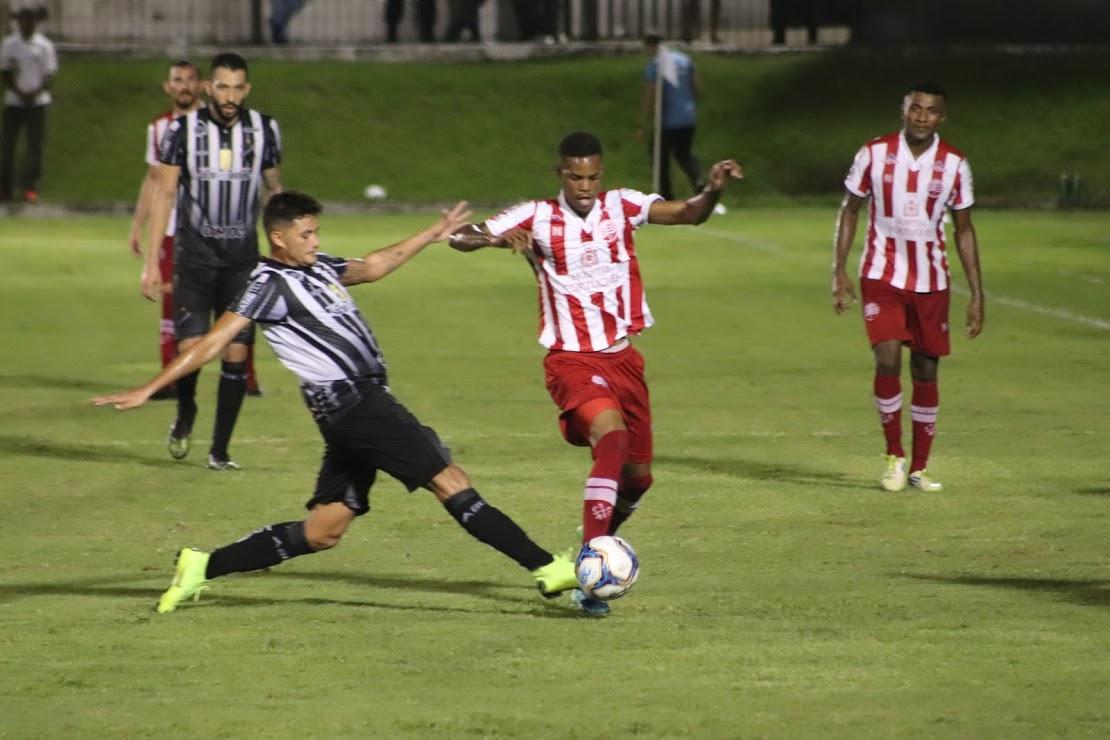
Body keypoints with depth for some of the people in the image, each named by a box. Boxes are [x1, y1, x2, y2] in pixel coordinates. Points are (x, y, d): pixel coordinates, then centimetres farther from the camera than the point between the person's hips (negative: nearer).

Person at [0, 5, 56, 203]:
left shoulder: (44, 45, 2)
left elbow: (50, 75, 0)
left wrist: (35, 93, -16)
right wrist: (19, 93, -11)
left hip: (37, 102, -1)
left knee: (35, 145, -4)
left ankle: (30, 187, -1)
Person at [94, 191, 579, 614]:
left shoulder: (319, 267, 17)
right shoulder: (270, 285, -8)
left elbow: (372, 267, 34)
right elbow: (213, 342, -12)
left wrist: (433, 235, 35)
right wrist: (148, 390, -15)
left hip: (365, 405, 10)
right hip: (351, 402, -10)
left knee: (321, 532, 10)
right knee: (450, 481, -10)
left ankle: (203, 567, 12)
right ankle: (546, 569, -10)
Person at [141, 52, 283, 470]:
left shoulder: (264, 130, 3)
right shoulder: (182, 130, -4)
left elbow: (273, 190, 14)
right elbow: (164, 193, -1)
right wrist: (151, 262, -5)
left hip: (243, 258, 2)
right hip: (194, 256, -2)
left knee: (237, 352, -3)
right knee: (190, 347, -11)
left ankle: (220, 450, 8)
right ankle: (185, 414, 21)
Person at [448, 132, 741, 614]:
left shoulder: (620, 206, 0)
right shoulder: (538, 218, -7)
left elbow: (687, 214, -9)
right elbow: (460, 238, -13)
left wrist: (712, 190, -30)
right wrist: (499, 238, -35)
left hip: (621, 357, 5)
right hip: (572, 360, -5)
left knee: (638, 476, 10)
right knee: (612, 439, -31)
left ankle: (599, 542, 41)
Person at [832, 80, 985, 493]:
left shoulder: (954, 165, -1)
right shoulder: (874, 155, -5)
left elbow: (964, 230, 6)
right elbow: (849, 211, 5)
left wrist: (977, 295, 3)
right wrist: (839, 273, -2)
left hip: (931, 281, 2)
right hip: (882, 277, -2)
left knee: (926, 371, 4)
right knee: (888, 359, -17)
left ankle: (918, 468, 15)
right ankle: (894, 456, 0)